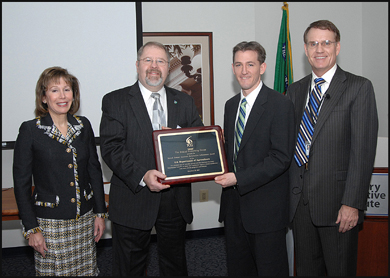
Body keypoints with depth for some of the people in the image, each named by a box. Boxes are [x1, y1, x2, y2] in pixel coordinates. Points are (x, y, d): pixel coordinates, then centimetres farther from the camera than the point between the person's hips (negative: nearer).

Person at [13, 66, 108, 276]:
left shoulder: (83, 125, 3)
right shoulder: (30, 130, -8)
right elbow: (21, 183, -6)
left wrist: (100, 212, 8)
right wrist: (31, 228, -7)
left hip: (85, 220, 4)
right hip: (50, 223, -4)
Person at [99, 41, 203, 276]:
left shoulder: (184, 102, 9)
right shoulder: (115, 101, -3)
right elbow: (111, 148, -13)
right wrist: (142, 175, -27)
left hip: (176, 201, 3)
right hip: (133, 201, -3)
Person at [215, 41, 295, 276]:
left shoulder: (280, 105, -12)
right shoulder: (231, 105, 12)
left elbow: (281, 158, -18)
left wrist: (239, 178, -22)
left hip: (266, 208, -7)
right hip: (233, 203, 7)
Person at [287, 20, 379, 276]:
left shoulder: (359, 87, -5)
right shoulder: (295, 90, 12)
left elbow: (363, 151, -12)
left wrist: (352, 204, -17)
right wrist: (287, 192, 7)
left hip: (336, 201, -4)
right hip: (299, 200, 5)